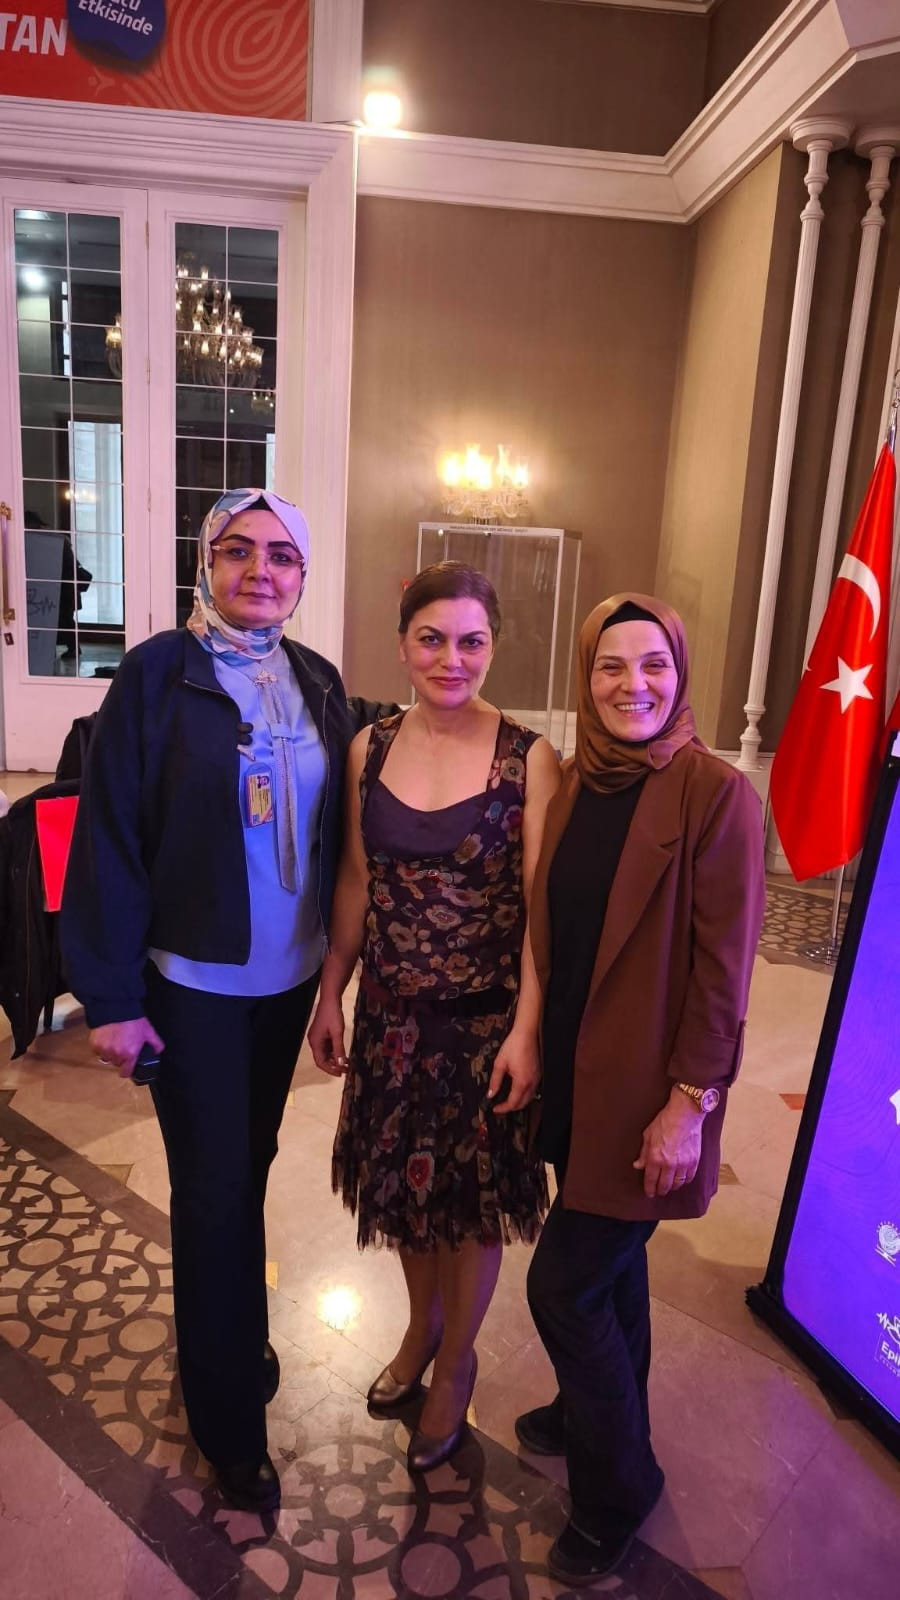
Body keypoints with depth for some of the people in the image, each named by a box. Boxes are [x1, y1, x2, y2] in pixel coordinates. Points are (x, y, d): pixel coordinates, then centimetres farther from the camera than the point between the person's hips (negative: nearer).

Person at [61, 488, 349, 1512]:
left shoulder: (316, 681, 1)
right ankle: (230, 1423, 27)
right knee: (212, 1188, 7)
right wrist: (111, 995, -13)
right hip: (193, 982, -4)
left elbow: (334, 824, 6)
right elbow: (110, 837, -13)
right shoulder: (158, 674, -13)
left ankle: (236, 1336, 46)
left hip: (290, 973, 5)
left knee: (249, 1161, 21)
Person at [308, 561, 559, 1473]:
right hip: (392, 1014, 3)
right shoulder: (370, 750, -2)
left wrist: (528, 1029, -16)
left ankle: (455, 1363, 43)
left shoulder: (528, 759, -14)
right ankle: (422, 1326, 50)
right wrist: (331, 995, 6)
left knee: (472, 1198, 15)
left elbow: (545, 904, -13)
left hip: (485, 1021, -3)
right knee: (405, 1186, 20)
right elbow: (356, 883, 4)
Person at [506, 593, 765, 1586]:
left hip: (644, 1090, -6)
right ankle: (603, 1418, 49)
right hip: (571, 1074, 6)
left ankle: (615, 1487, 28)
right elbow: (550, 926, 7)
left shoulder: (716, 794, -17)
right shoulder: (574, 782, 1)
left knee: (563, 1283, 2)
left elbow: (723, 966, -16)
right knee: (610, 1261, 24)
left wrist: (690, 1104, -15)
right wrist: (532, 1046, 8)